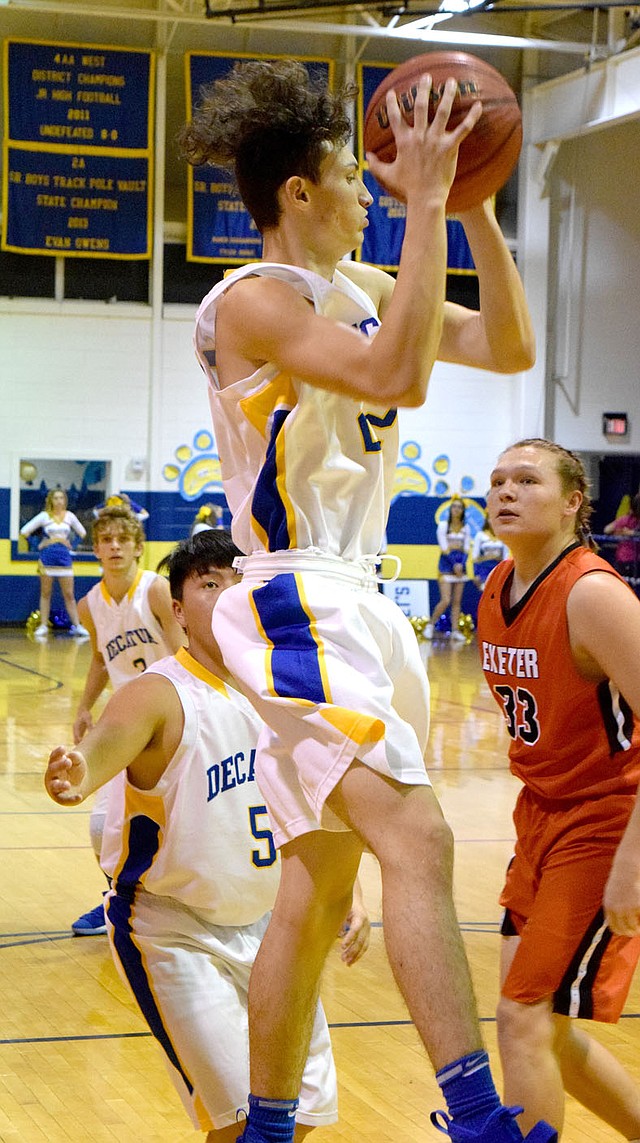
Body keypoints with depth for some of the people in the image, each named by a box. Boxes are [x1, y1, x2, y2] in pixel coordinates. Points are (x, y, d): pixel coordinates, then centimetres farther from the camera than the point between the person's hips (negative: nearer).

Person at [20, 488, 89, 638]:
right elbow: (25, 531, -3)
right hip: (47, 557, -1)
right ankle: (43, 625, 9)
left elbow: (82, 532, 18)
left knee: (69, 594, 2)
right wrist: (43, 542, -1)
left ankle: (77, 625, 4)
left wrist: (71, 542, 7)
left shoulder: (70, 516, 5)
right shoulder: (44, 516, -2)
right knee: (45, 593, 5)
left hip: (65, 558, 1)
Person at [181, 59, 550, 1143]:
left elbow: (508, 349, 12)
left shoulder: (362, 289, 15)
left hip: (358, 603, 10)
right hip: (298, 603, -10)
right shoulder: (255, 300, -11)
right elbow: (396, 378, -27)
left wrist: (474, 206, 3)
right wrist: (424, 201, -23)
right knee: (416, 838, -25)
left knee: (317, 893, 12)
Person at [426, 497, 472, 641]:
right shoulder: (443, 525, -3)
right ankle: (431, 625, 5)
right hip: (446, 564, -4)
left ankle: (455, 631, 2)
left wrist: (461, 564, -9)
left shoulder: (466, 528, 10)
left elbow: (466, 548, 6)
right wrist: (454, 564, -13)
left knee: (457, 601, 2)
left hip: (460, 564, 4)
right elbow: (444, 548, -8)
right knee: (446, 601, -12)